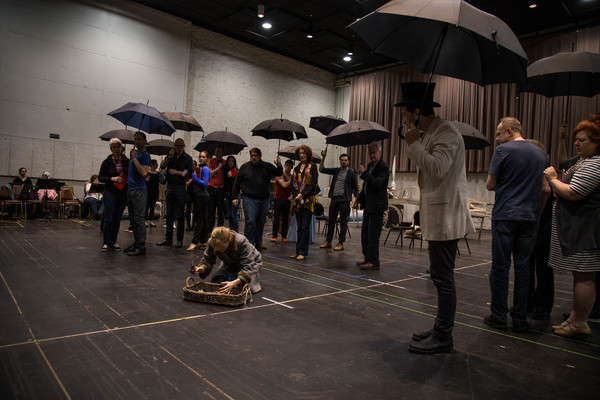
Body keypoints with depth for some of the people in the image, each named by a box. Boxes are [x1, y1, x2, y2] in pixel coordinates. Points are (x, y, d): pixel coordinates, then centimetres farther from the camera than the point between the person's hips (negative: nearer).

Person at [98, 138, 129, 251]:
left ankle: (113, 242, 17)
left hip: (123, 194, 2)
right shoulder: (107, 162, 1)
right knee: (109, 218, -4)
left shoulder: (127, 161, 4)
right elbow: (100, 177, 0)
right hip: (110, 192, -2)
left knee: (117, 218, 7)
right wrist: (112, 179, -15)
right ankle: (106, 242, 7)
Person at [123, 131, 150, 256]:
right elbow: (130, 168, 20)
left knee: (139, 219, -8)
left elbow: (144, 172, -22)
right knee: (134, 219, 13)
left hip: (139, 190, -9)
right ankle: (136, 243, 21)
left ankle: (141, 247, -5)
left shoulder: (145, 155, -8)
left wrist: (134, 158, -18)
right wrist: (131, 156, 10)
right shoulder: (134, 153, 18)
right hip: (130, 189, 9)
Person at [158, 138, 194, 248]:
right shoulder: (171, 155, 11)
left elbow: (190, 173, -8)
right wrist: (169, 157, -15)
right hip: (169, 187, 4)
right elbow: (162, 166, -3)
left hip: (180, 188, -4)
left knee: (179, 215, -1)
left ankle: (180, 240, 5)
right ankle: (168, 239, 16)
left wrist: (176, 172, -9)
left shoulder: (187, 158, 1)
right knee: (169, 214, 9)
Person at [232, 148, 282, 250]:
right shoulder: (244, 167, 4)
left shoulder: (267, 166, 7)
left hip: (264, 199, 3)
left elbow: (279, 173, 12)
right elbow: (237, 182, 7)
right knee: (250, 221, -10)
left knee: (261, 222, 11)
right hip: (249, 199, -3)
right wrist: (235, 197, 3)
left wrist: (279, 165, -9)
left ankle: (258, 242, 24)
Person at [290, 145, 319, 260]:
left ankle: (303, 252, -2)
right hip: (297, 200, 5)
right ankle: (298, 251, 13)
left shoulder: (312, 167, 2)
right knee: (299, 227, 8)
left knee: (305, 227, -5)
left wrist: (302, 194, -14)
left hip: (308, 200, -5)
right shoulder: (296, 168, 18)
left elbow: (313, 183, -7)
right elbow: (293, 184, 13)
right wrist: (296, 195, -4)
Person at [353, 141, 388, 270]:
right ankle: (367, 258, 24)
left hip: (376, 205, -9)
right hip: (368, 205, 9)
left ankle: (373, 262, 1)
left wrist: (364, 173, -24)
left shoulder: (383, 166, -11)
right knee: (365, 233, 13)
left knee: (373, 234, -7)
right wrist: (358, 200, 17)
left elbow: (377, 183, -24)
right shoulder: (370, 166, 15)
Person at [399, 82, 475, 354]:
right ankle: (441, 329, 28)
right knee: (441, 276, 16)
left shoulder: (446, 134, -14)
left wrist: (413, 144, -17)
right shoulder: (431, 134, 17)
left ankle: (443, 337, 7)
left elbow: (437, 168, -27)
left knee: (443, 277, -4)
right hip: (438, 217, 11)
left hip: (445, 217, -11)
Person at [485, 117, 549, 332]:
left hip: (505, 216, -5)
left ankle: (498, 317, 9)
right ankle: (520, 319, 14)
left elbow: (490, 185, -4)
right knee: (522, 267, 9)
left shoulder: (503, 150, -5)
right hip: (530, 218, 5)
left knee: (500, 266, 2)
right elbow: (546, 189, 15)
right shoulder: (539, 153, 13)